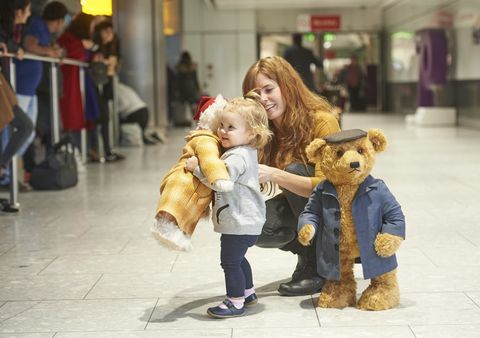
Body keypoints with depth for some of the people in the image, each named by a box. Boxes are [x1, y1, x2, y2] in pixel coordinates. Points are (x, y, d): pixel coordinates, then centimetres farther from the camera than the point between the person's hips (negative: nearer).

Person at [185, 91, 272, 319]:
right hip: (245, 221, 11)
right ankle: (247, 293, 38)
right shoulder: (244, 152, 11)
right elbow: (220, 174, 25)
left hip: (240, 222, -11)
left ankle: (236, 302, 5)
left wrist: (197, 168, -25)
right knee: (237, 258, 24)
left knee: (230, 261, -3)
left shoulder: (238, 157, -22)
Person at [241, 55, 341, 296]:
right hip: (300, 203, 4)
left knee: (295, 169, -31)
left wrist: (274, 175, -43)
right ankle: (311, 252, 6)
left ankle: (318, 266, -19)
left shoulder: (322, 121, -22)